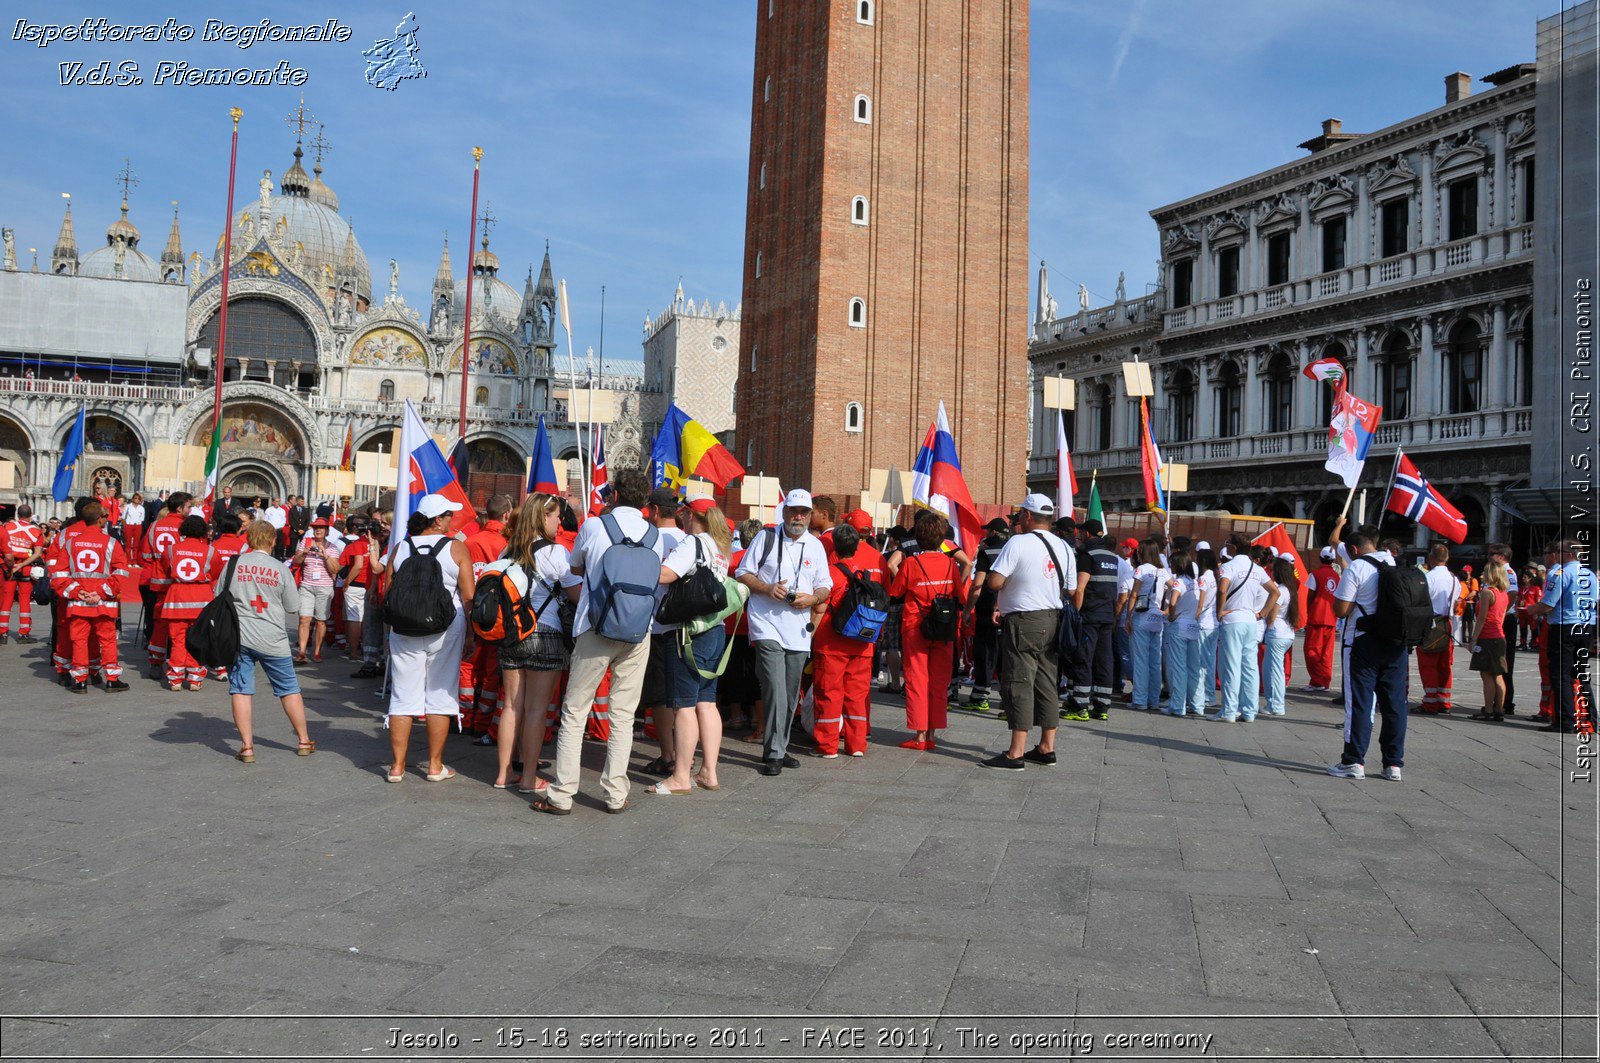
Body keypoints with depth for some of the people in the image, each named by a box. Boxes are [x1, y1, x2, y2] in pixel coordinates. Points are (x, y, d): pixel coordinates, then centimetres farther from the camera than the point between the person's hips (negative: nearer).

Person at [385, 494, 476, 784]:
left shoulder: (400, 548, 4)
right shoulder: (456, 547, -5)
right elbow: (469, 596, -8)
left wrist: (390, 633, 16)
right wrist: (470, 631, 3)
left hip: (405, 628, 3)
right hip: (445, 629, -2)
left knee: (403, 696, 7)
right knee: (440, 694, 7)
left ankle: (397, 765, 11)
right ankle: (435, 765, 12)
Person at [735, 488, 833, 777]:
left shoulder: (816, 546, 12)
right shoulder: (766, 538, 3)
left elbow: (825, 587, 15)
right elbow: (742, 573, 3)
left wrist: (812, 599, -8)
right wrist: (767, 588, -14)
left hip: (798, 629, 4)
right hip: (767, 625, -4)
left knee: (790, 694, 9)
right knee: (775, 690, -15)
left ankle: (780, 748, 22)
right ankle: (773, 753, -9)